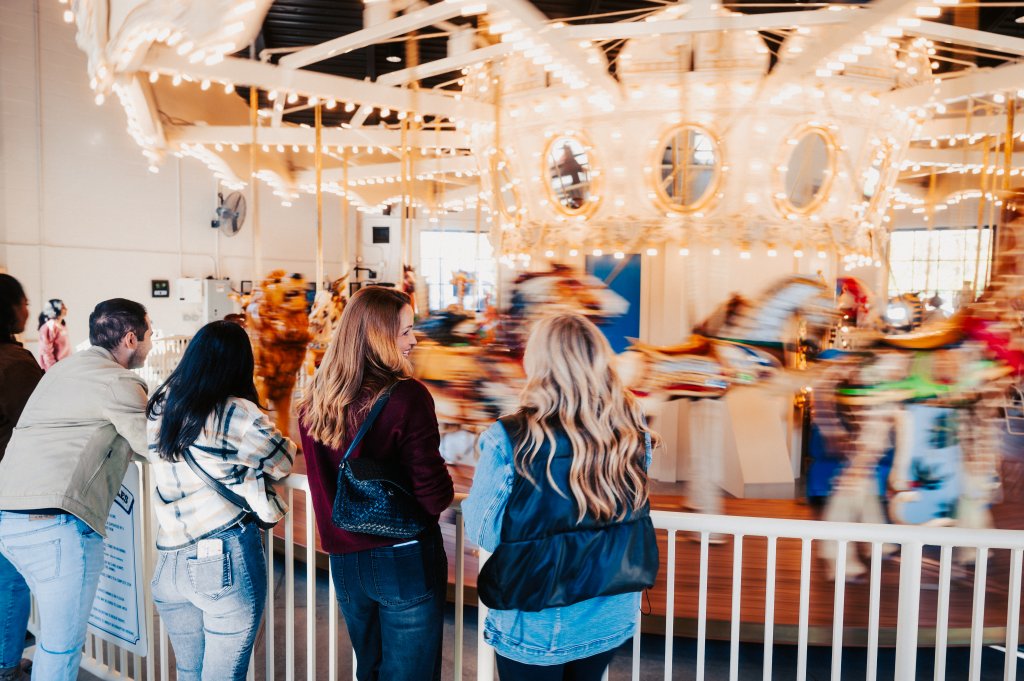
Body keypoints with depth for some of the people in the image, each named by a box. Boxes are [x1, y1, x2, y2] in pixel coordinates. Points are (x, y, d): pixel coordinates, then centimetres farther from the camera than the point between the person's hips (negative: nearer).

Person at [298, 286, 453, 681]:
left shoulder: (315, 401, -1)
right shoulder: (407, 396, -20)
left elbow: (324, 480, 10)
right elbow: (434, 495, -19)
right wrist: (444, 495, 3)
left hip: (344, 560, 6)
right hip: (405, 560, -6)